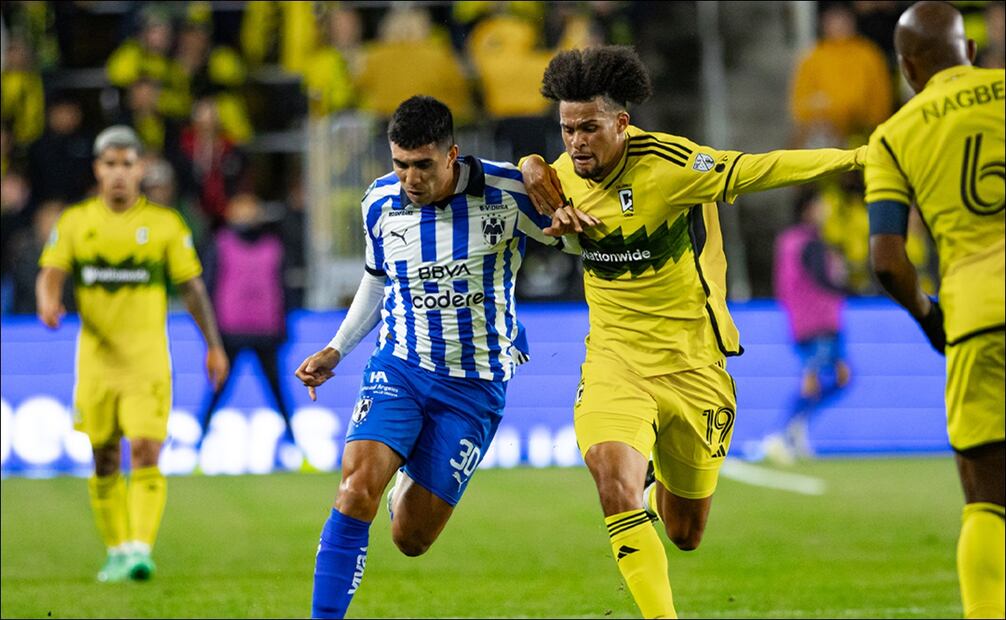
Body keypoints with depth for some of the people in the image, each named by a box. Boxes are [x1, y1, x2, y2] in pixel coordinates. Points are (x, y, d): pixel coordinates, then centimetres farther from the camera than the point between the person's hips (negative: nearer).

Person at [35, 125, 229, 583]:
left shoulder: (164, 224, 1)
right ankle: (117, 552, 21)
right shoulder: (74, 222, 5)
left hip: (147, 356, -2)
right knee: (104, 460, 8)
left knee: (145, 453, -15)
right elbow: (50, 274, -2)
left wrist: (213, 346, 5)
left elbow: (192, 288, 6)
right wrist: (48, 303, -25)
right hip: (95, 356, 2)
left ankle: (140, 550, -19)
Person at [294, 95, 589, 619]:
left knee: (411, 539, 1)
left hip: (475, 384, -1)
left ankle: (411, 488, 37)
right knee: (358, 487, -24)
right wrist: (336, 350, 11)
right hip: (399, 369, 2)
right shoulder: (380, 202, -2)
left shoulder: (506, 191, -13)